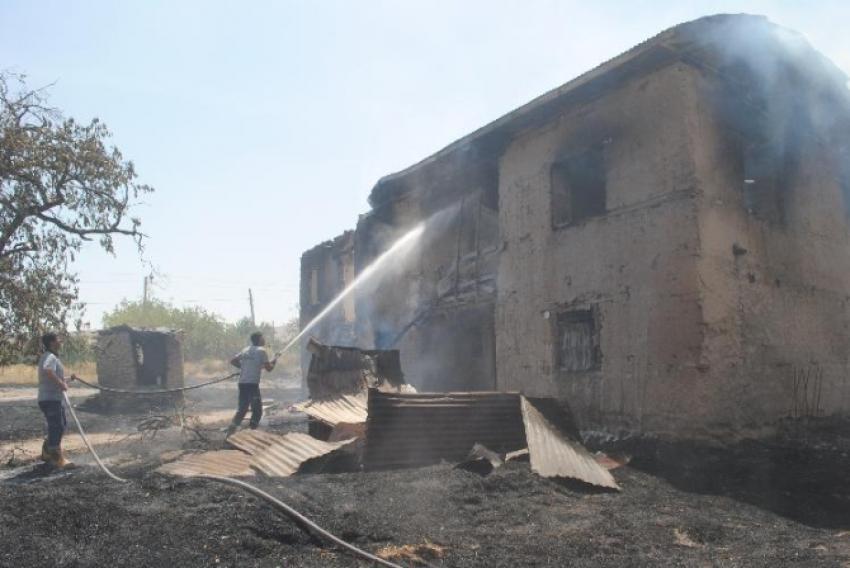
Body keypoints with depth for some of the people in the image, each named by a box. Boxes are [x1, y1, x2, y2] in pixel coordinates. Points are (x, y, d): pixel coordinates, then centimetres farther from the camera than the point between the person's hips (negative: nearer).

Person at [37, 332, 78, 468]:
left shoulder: (53, 357, 18)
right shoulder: (49, 357, -15)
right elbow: (47, 371, -37)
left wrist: (68, 379, 16)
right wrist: (61, 383, -32)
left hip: (55, 399, 11)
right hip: (50, 400, -11)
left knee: (61, 425, 20)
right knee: (57, 428, -5)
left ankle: (47, 452, 30)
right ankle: (57, 458, 1)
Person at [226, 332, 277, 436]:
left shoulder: (245, 350, 15)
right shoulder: (262, 350, -5)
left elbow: (232, 361, 16)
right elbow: (269, 368, -6)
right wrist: (274, 361, 13)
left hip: (242, 383, 7)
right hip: (252, 384, -7)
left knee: (242, 408, 16)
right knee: (257, 410, 5)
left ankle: (231, 428, 6)